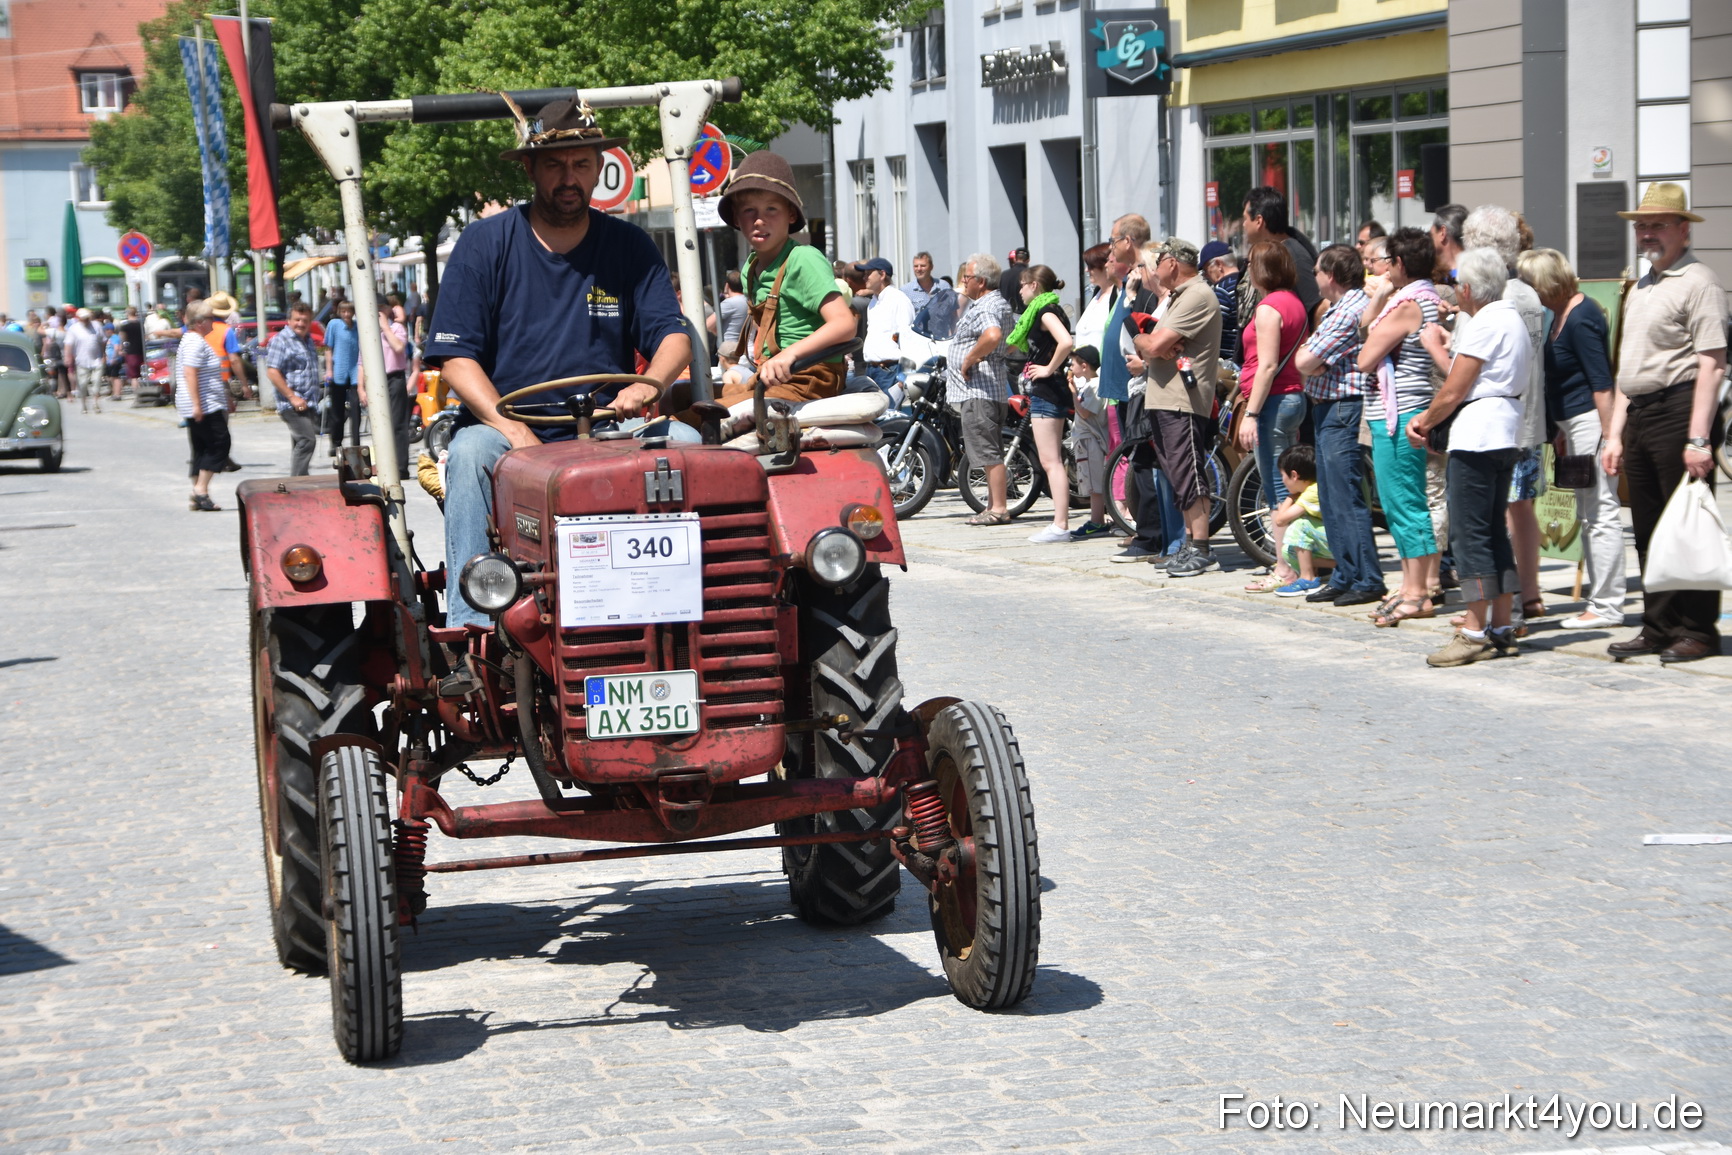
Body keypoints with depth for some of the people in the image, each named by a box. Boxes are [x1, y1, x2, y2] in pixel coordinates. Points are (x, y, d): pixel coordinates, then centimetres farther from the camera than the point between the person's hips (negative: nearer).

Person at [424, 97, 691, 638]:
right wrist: (511, 428, -20)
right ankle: (469, 633, -43)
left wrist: (648, 384, -21)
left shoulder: (630, 247, 10)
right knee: (471, 451, -34)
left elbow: (673, 336, 4)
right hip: (503, 427, -2)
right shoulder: (484, 244, 2)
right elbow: (455, 357, -4)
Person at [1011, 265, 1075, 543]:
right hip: (1044, 392, 11)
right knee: (1052, 462, 11)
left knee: (1051, 462, -11)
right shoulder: (1046, 310, 17)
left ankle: (1060, 525, -13)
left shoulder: (1046, 311, -13)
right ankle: (1060, 522, 13)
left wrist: (1049, 369, -20)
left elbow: (1066, 342, -30)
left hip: (1047, 391, -11)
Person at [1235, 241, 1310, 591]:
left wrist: (1250, 413, -19)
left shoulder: (1268, 308, -14)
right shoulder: (1294, 302, 13)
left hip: (1274, 401, -10)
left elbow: (1267, 365, -19)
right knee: (1286, 488, 13)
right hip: (1294, 396, 10)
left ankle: (1284, 570, -5)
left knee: (1277, 490, -7)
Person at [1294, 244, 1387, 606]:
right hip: (1328, 412, 11)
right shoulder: (1340, 307, 18)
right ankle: (1345, 576, 18)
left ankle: (1368, 581, -7)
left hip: (1342, 411, -11)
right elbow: (1306, 364, 16)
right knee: (1332, 499, 13)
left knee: (1347, 498, -9)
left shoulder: (1349, 311, -16)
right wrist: (1315, 360, -3)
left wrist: (1307, 352, 1)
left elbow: (1304, 362, -18)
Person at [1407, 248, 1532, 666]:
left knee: (1470, 533, -8)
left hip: (1476, 434, -10)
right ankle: (1501, 628, 12)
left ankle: (1475, 631, -8)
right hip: (1506, 432, 10)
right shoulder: (1512, 318, 17)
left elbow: (1452, 392, -12)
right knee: (1495, 531, 12)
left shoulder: (1483, 324, -13)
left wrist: (1424, 421, 2)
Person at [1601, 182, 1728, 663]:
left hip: (1678, 411, -9)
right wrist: (1615, 434, 18)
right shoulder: (1639, 289, 21)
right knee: (1648, 530, 11)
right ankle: (1658, 628, 17)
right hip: (1639, 416, 9)